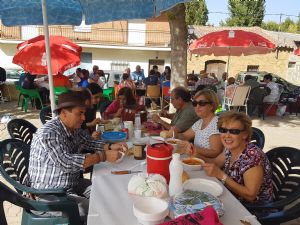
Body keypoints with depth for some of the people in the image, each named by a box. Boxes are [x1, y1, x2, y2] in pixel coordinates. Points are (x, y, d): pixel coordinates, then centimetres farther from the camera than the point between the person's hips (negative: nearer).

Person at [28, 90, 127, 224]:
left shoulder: (73, 128, 1)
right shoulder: (48, 133, -25)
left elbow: (88, 142, 12)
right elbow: (67, 163, -32)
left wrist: (110, 147, -7)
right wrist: (103, 156, -30)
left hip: (73, 183, 8)